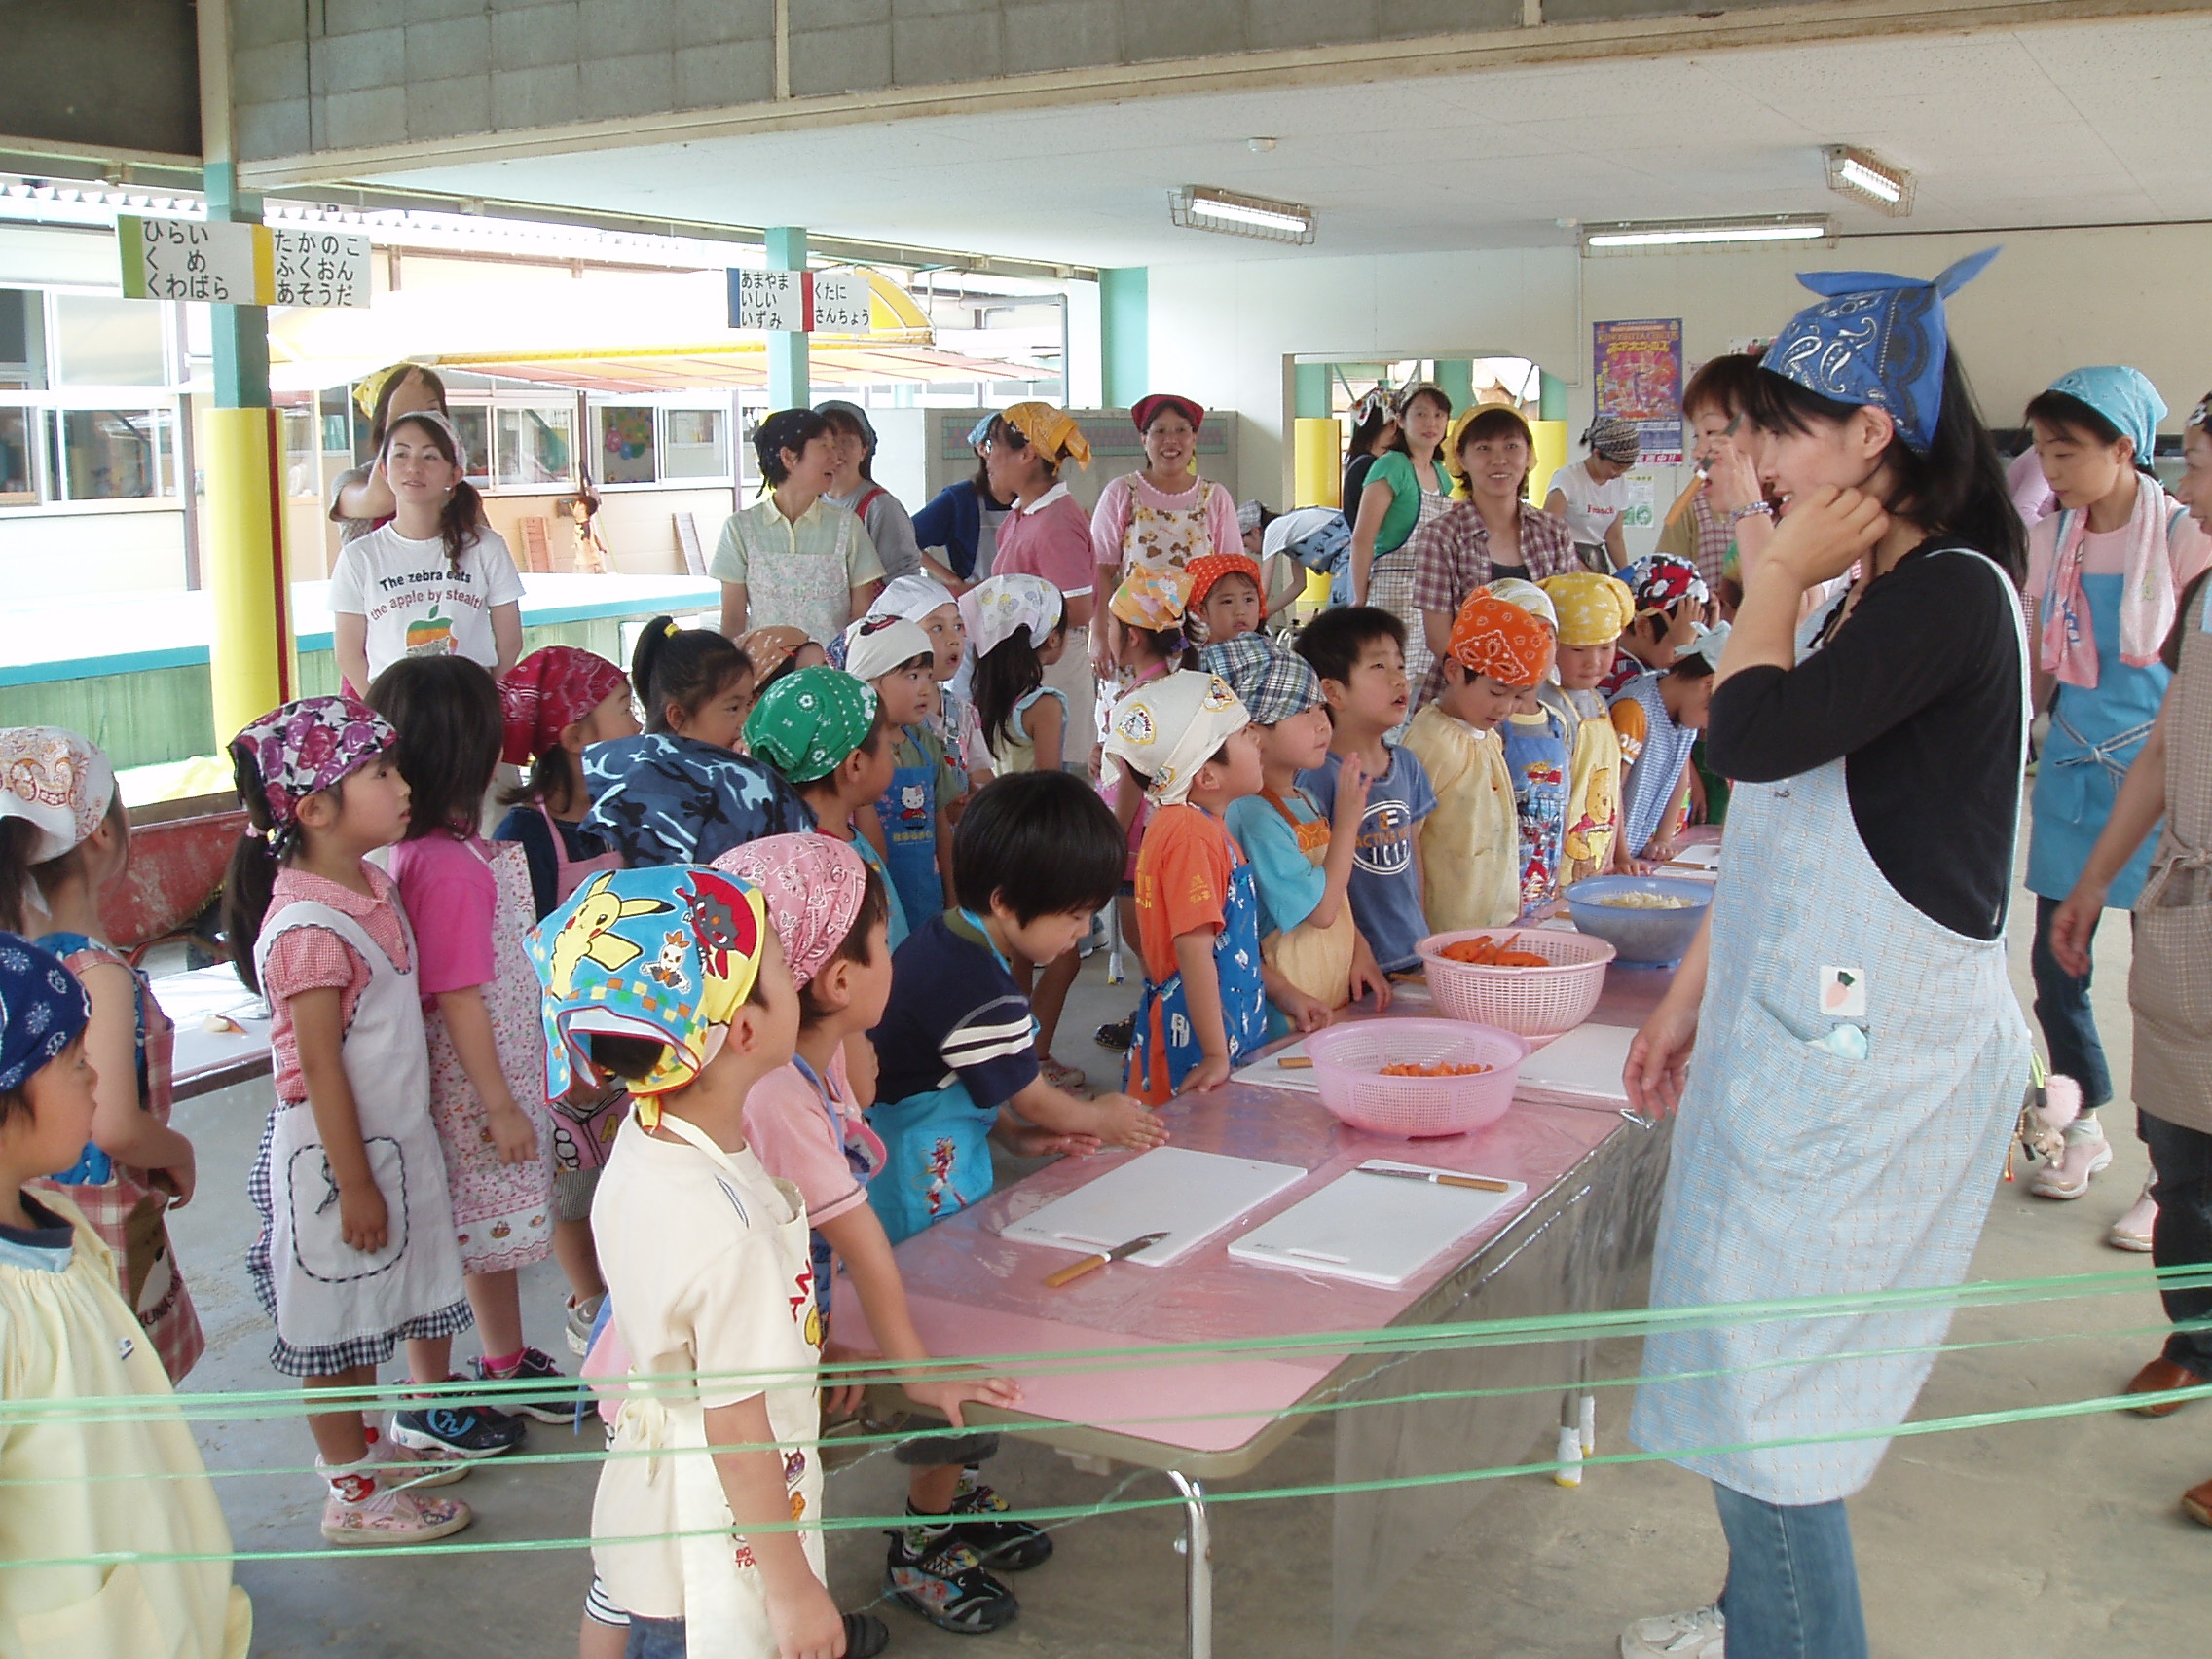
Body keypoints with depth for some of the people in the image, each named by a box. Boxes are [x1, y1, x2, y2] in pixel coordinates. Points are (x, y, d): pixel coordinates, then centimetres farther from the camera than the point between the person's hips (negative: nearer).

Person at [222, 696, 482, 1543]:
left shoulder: (373, 886, 3)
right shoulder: (307, 928, -25)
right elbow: (319, 1068, -22)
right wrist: (354, 1183, -17)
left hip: (397, 1135, 9)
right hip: (334, 1154, -9)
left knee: (381, 1304, 21)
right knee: (337, 1328, 7)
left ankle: (372, 1448, 39)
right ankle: (351, 1491, 21)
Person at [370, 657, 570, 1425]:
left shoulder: (426, 848, 3)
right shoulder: (450, 866, -26)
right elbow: (458, 999, -24)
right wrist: (501, 1105, -17)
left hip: (505, 1074, 9)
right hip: (472, 1090, -9)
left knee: (496, 1230, 22)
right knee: (452, 1242, 6)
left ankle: (506, 1363, 39)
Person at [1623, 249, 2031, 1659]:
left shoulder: (1950, 595, -17)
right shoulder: (1880, 594, 13)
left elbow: (1754, 737, -27)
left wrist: (1779, 577, -11)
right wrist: (1697, 989, 18)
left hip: (1872, 1055, -10)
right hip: (1801, 1028, 10)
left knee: (1763, 1383, -1)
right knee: (1749, 1364, 20)